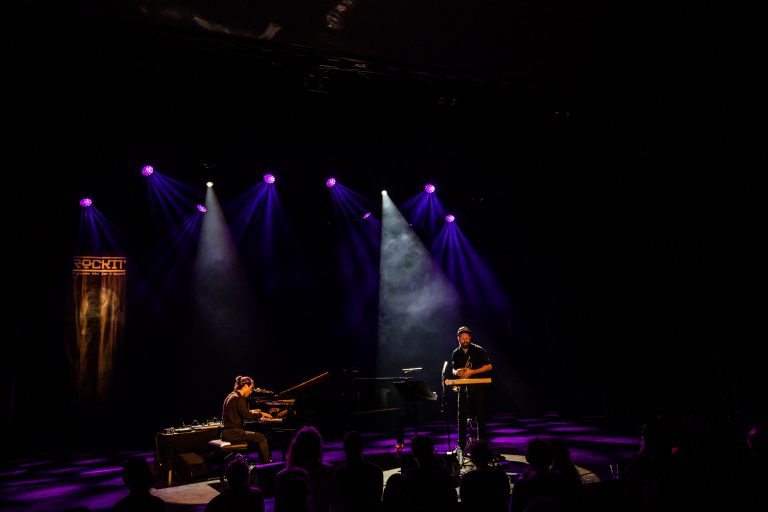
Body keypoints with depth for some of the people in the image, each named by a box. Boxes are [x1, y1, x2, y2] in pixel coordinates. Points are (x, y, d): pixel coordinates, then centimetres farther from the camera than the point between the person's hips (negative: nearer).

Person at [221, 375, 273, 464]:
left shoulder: (231, 396, 15)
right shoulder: (239, 398, -14)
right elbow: (246, 416, -20)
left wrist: (251, 411, 29)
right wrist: (261, 414, -7)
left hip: (226, 432, 10)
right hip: (233, 433, -10)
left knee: (258, 436, 22)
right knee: (261, 437, -7)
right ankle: (267, 463, -2)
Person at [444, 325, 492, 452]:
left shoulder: (478, 350, -4)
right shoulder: (456, 353, 9)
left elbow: (489, 366, -7)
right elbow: (453, 369, 17)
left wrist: (472, 372, -16)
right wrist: (456, 372, -8)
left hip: (478, 387, -4)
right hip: (463, 388, 4)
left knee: (481, 416, -1)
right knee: (462, 417, 4)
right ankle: (461, 446, 10)